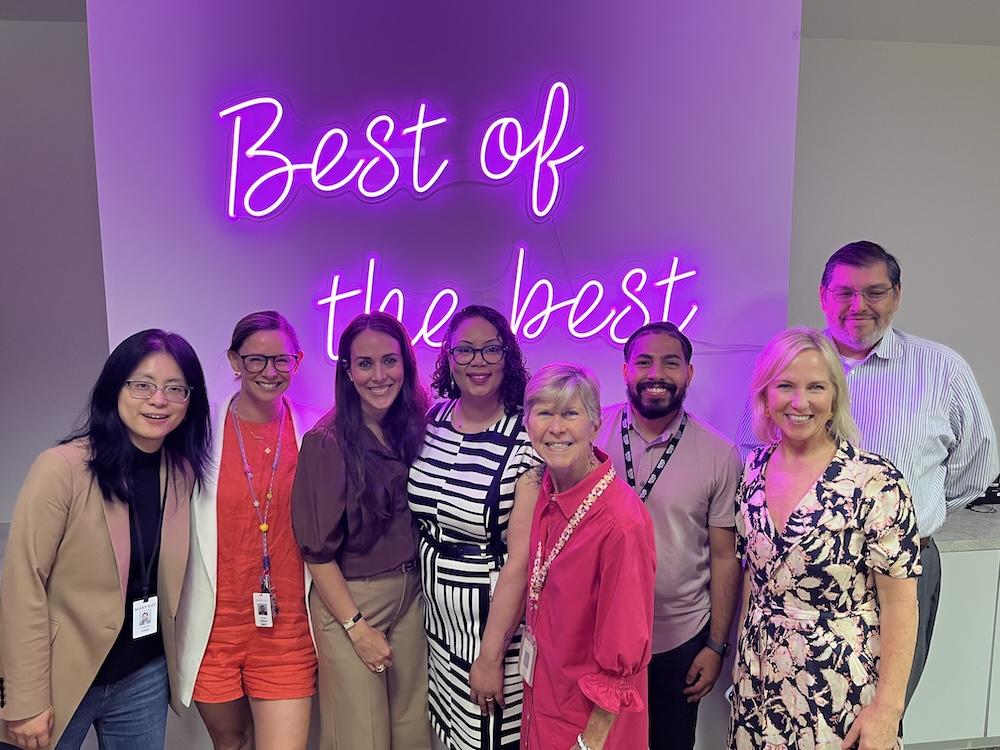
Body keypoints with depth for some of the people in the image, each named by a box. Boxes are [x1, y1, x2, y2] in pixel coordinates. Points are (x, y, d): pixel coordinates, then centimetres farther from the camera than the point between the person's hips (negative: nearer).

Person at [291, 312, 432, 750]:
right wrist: (358, 627, -11)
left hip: (411, 595, 4)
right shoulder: (326, 443, -14)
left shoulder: (416, 429, 0)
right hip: (347, 600, -4)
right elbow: (318, 551, -12)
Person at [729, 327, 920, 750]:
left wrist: (888, 708, -14)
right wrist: (742, 663, 9)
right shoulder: (755, 469, -2)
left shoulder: (875, 481, -17)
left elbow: (900, 603, -13)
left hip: (841, 695, -4)